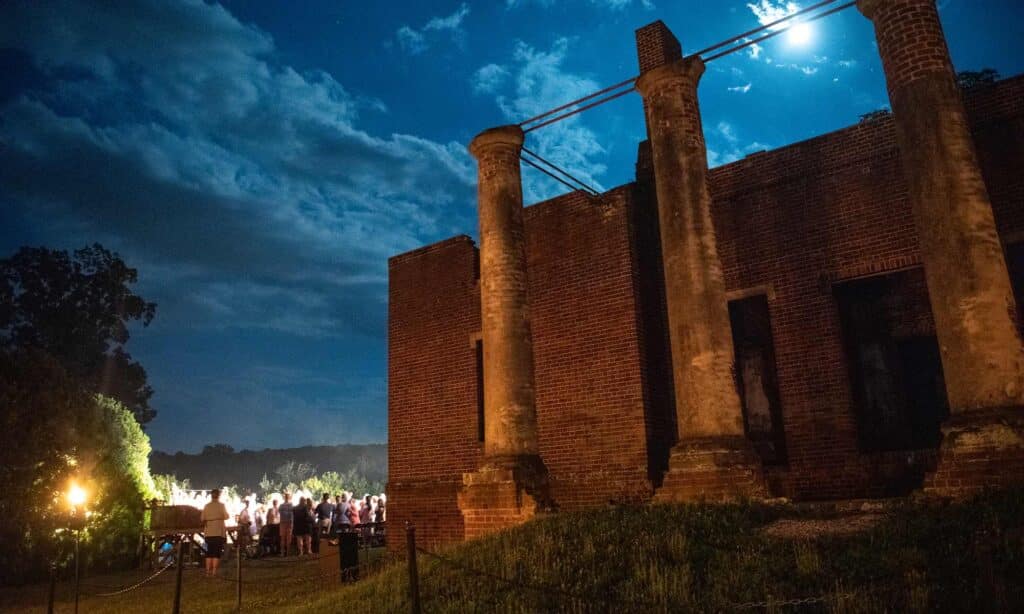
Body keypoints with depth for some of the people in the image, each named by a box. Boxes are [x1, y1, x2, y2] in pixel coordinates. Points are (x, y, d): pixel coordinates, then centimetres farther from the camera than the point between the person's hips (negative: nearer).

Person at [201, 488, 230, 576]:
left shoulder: (206, 506, 3)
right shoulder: (221, 505, -5)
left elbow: (202, 519, 1)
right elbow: (226, 517, -4)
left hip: (208, 532, 3)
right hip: (219, 532, -3)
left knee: (209, 551, 12)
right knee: (217, 552, 0)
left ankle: (208, 571, 11)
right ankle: (214, 571, -5)